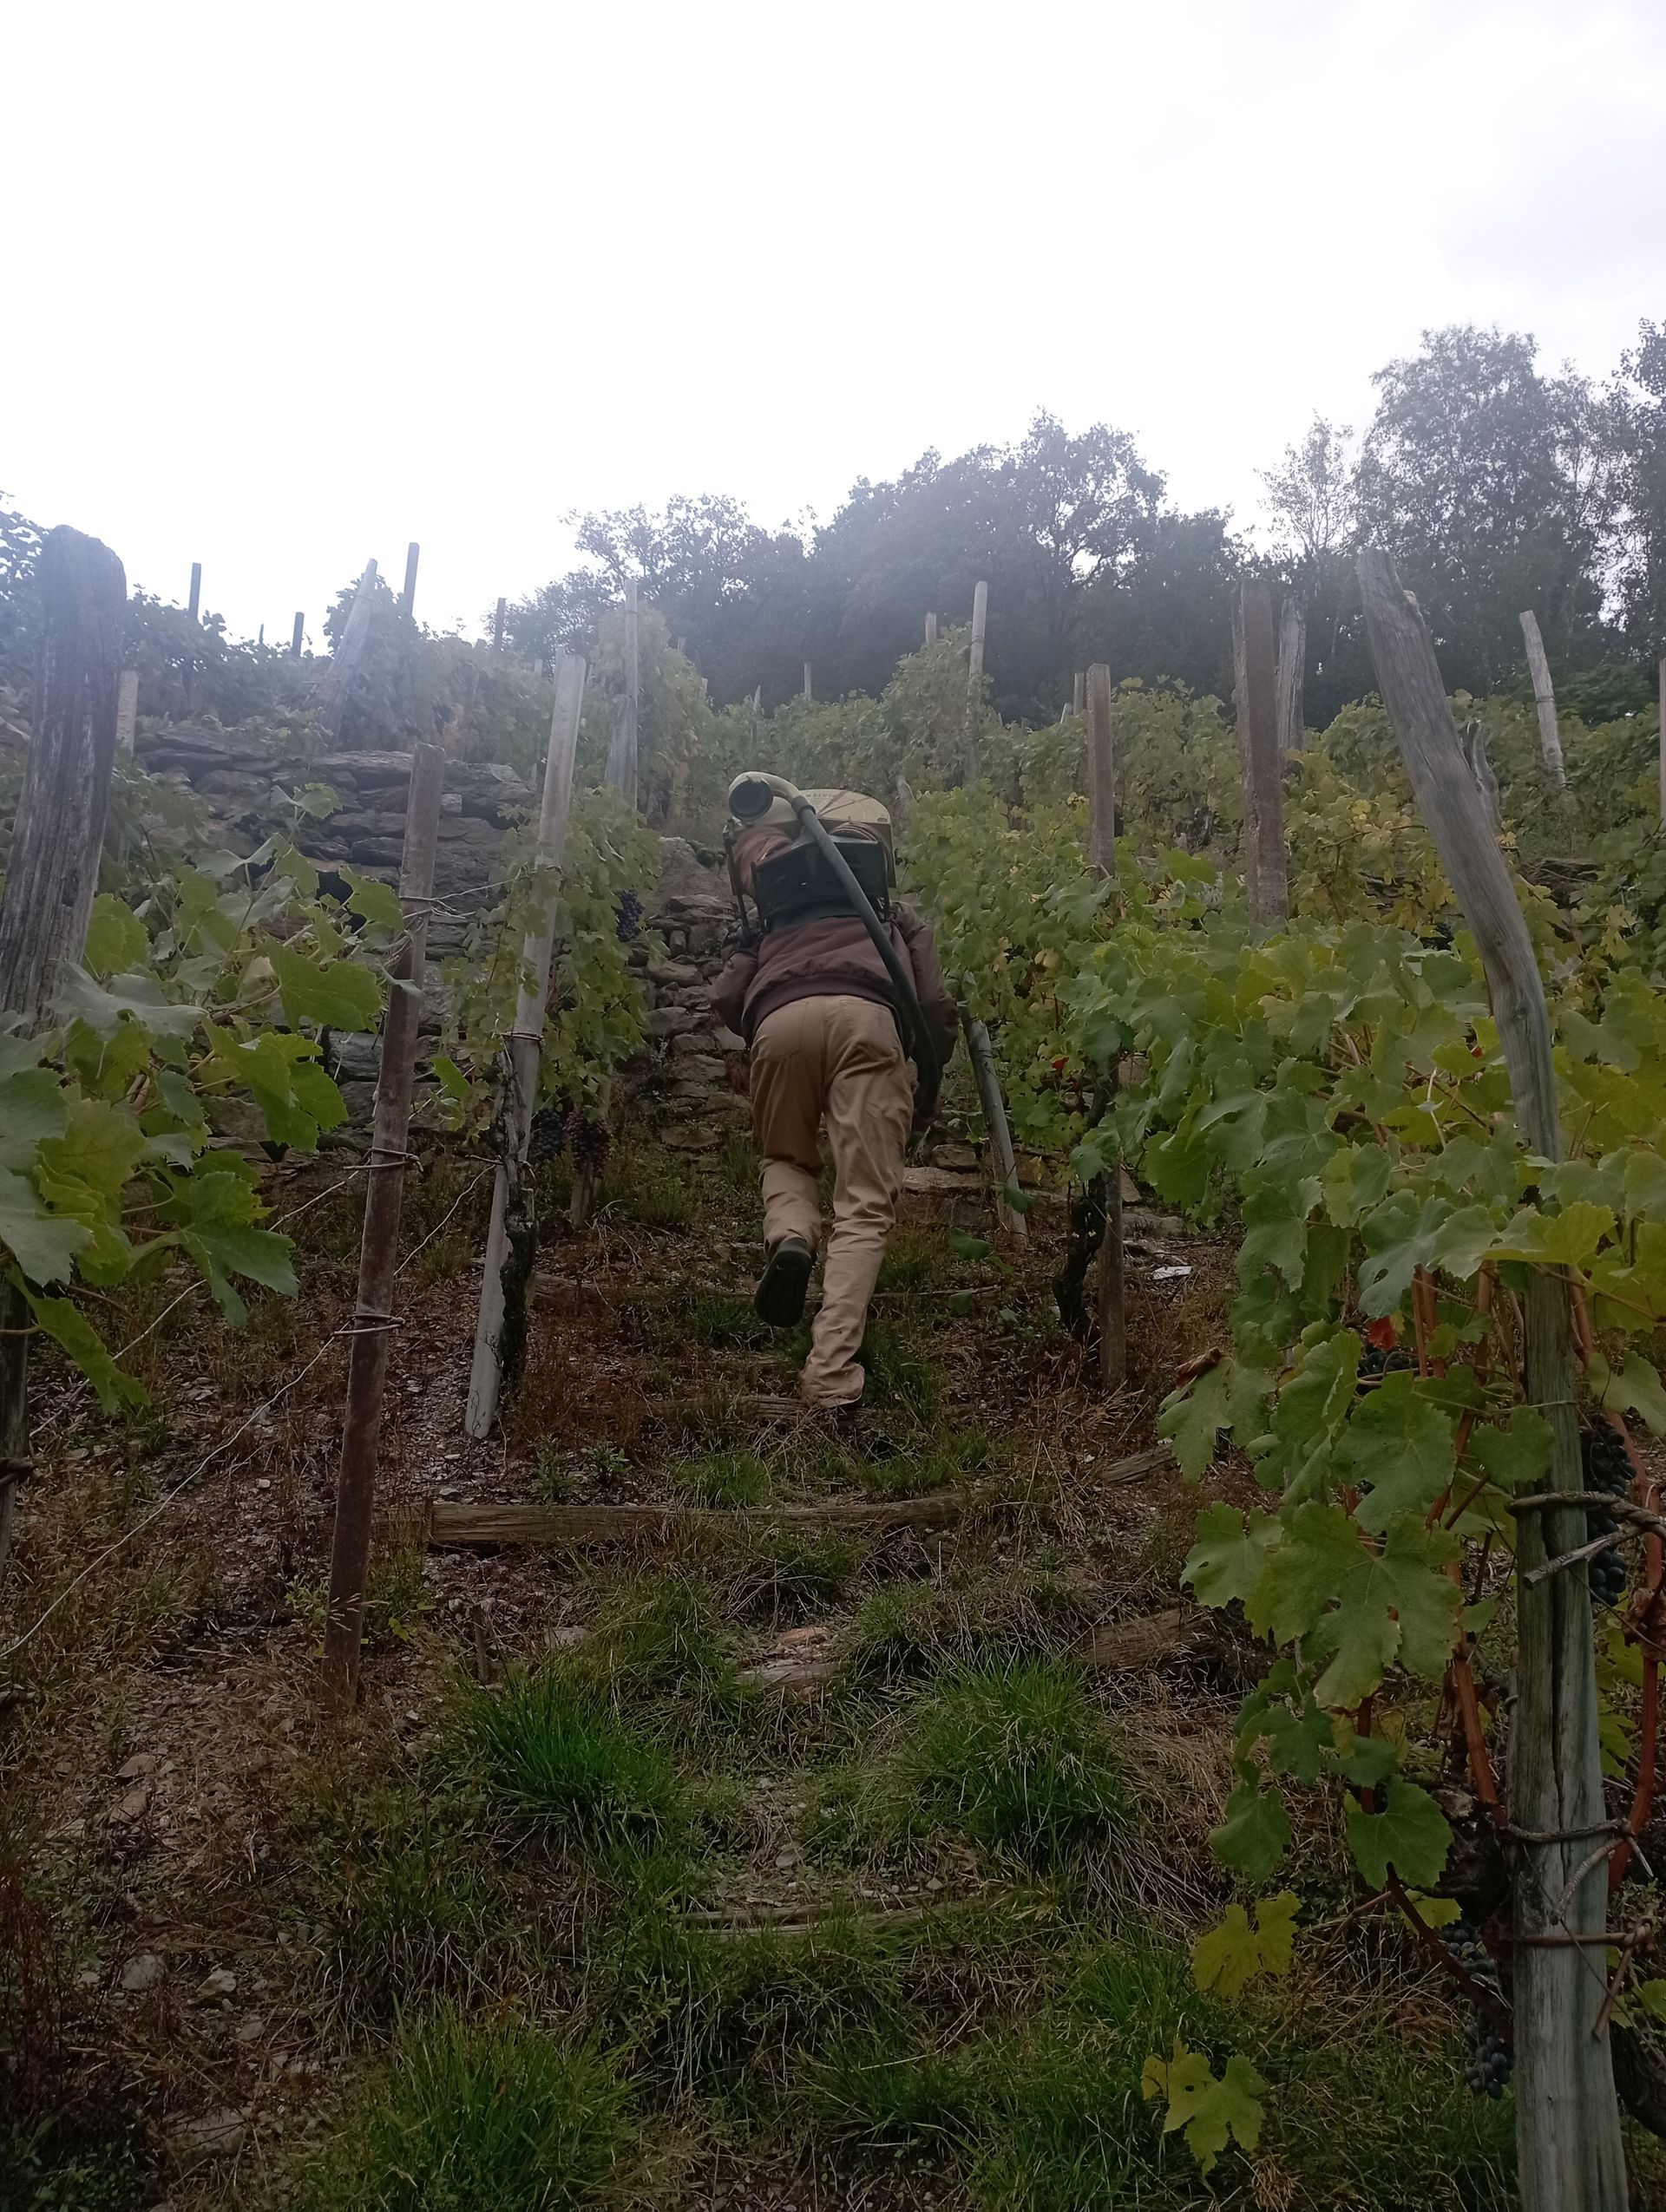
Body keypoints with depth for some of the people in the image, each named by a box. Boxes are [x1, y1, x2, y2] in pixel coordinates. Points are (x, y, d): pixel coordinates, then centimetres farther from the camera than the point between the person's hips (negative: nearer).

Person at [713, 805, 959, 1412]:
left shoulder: (775, 927, 41)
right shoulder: (896, 917, 38)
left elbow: (726, 999, 23)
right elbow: (936, 1008, 21)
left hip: (780, 1019, 1)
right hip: (866, 1016, -1)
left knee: (786, 1159, 28)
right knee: (865, 1208, -1)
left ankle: (789, 1239, -6)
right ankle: (830, 1378, -17)